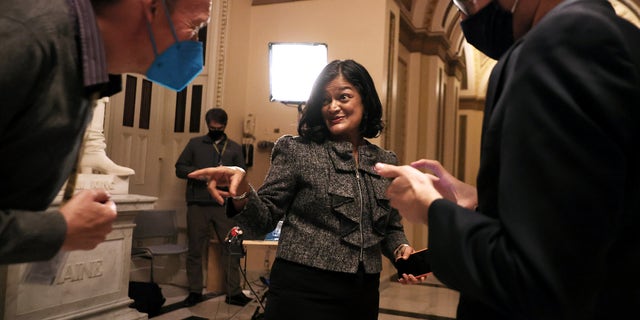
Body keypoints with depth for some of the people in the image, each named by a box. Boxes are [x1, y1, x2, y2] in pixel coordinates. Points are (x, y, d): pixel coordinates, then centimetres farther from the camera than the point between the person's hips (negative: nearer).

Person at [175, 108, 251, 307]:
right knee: (195, 249, 7)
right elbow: (180, 168, 6)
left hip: (225, 205, 0)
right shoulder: (195, 144, 11)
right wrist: (200, 172, -12)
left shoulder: (235, 148, 12)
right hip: (197, 204, 0)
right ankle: (195, 291, 19)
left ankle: (233, 292, 8)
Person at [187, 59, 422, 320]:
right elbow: (263, 223, -8)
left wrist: (401, 249, -5)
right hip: (302, 292, -3)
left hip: (364, 295, 4)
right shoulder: (296, 150, -5)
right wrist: (241, 192, -26)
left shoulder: (386, 161, 6)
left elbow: (392, 227, 15)